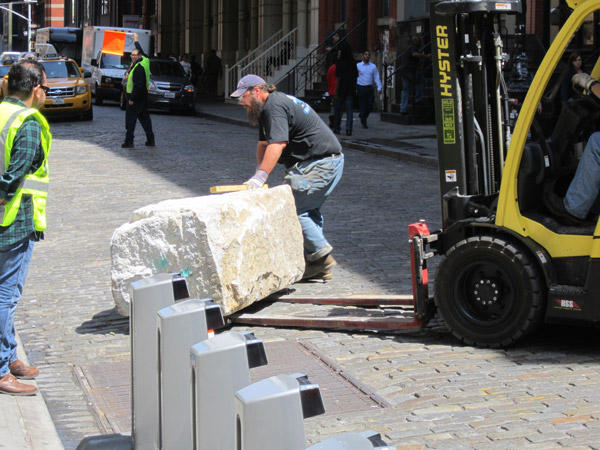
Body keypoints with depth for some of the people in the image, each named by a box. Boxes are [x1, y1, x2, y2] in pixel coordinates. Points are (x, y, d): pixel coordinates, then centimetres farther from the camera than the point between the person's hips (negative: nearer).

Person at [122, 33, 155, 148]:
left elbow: (138, 85, -25)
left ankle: (129, 141, -6)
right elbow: (141, 51, 29)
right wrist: (136, 41, 41)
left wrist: (132, 98, -23)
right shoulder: (144, 60, 5)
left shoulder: (139, 68, -22)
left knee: (130, 117, -5)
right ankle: (150, 140, 16)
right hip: (143, 96, 10)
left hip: (137, 96, -10)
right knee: (144, 117, 14)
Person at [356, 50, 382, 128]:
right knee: (362, 106, -2)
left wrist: (379, 87, -5)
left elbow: (376, 77, 7)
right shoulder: (357, 66, 3)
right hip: (361, 88, -3)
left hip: (370, 88, 3)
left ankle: (362, 116, 28)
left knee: (370, 106, -1)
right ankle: (364, 123, 7)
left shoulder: (373, 66, 9)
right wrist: (354, 89, -3)